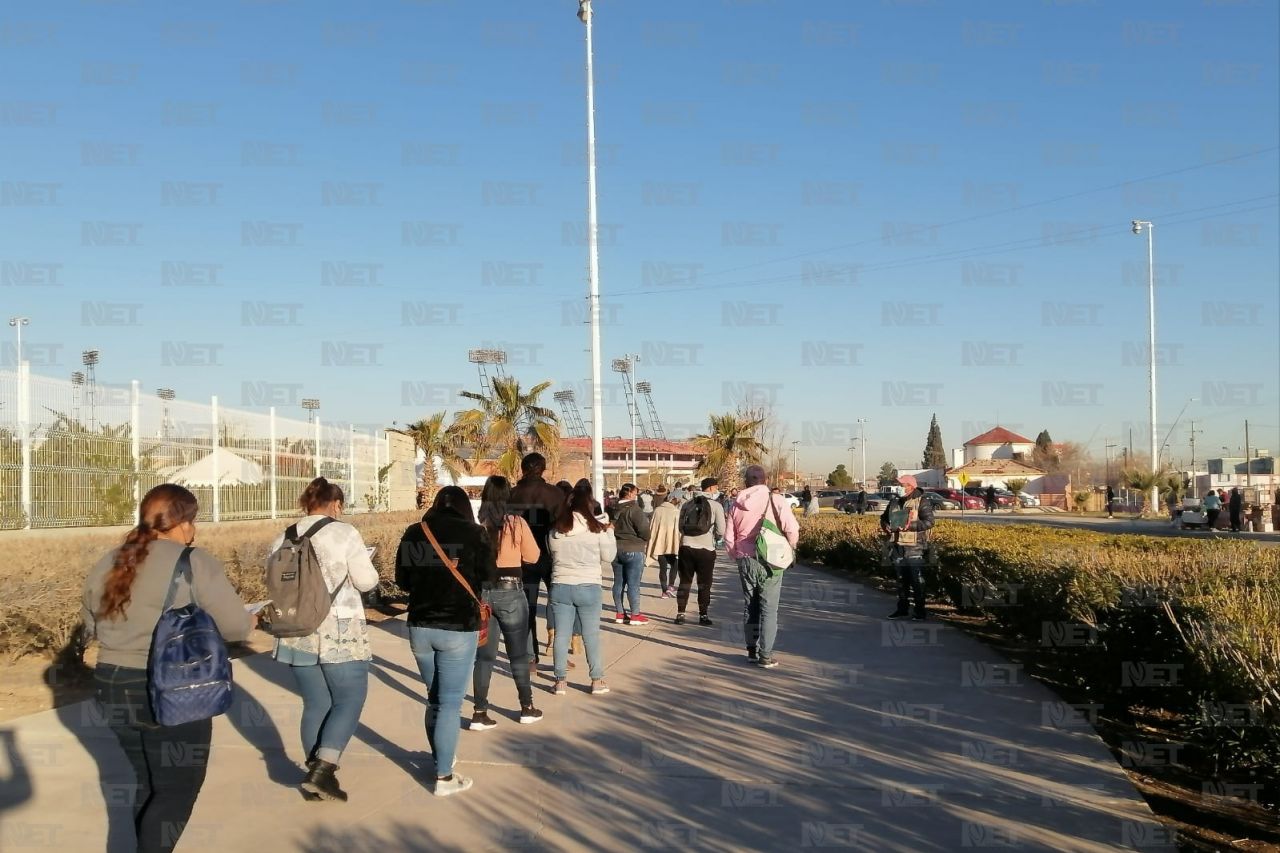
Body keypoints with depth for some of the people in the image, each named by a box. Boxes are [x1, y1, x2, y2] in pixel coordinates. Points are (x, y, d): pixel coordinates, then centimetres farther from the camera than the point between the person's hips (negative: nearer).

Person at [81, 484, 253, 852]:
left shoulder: (108, 564, 8)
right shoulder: (195, 563, -12)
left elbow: (91, 625, 18)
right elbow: (234, 627, -12)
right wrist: (249, 622, 9)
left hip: (113, 688, 7)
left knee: (147, 780, 22)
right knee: (177, 789, 5)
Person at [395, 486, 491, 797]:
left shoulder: (412, 534, 2)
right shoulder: (474, 534, -8)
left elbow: (402, 580, 8)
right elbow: (488, 575, -2)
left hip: (420, 627, 4)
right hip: (458, 629, -4)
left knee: (435, 698, 20)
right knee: (450, 704, 3)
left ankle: (441, 758, 33)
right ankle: (444, 778, 7)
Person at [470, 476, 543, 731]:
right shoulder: (517, 523, -8)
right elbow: (532, 556, 1)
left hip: (481, 591, 1)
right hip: (510, 592, -1)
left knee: (483, 655, 10)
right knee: (518, 654, 13)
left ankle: (479, 713, 8)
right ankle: (527, 708, 23)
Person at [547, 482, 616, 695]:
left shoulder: (556, 529, 0)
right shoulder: (596, 527, -8)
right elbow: (608, 556, 0)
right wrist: (609, 533, 12)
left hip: (560, 586, 2)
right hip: (588, 587, -2)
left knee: (561, 634, 9)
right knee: (592, 635, 8)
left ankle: (561, 681, 14)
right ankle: (597, 681, 15)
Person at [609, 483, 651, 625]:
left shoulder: (614, 509, 5)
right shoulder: (633, 509, -16)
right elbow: (644, 529, -17)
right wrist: (645, 540, 3)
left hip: (616, 549, 7)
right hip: (633, 550, -7)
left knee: (618, 583, 11)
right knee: (633, 584, -1)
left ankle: (619, 613, 17)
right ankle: (635, 615, 3)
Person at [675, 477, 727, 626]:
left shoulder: (688, 504, 7)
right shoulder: (715, 505, -4)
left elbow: (680, 526, 10)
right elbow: (721, 531, -7)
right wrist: (714, 538, 14)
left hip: (686, 547, 3)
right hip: (706, 549, -3)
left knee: (684, 582, 11)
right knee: (704, 584, 8)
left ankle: (680, 614, 13)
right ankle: (703, 616, 12)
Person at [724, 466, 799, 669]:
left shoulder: (737, 505, 2)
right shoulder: (775, 501, -8)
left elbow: (728, 538, 5)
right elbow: (792, 529, -15)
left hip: (745, 562, 3)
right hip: (769, 562, -3)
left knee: (749, 606, 16)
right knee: (768, 609, 3)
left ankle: (752, 650, 22)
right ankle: (765, 655, 2)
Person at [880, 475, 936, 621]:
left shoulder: (921, 502, -6)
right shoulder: (894, 502, 13)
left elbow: (929, 521, -16)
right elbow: (884, 517, 23)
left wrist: (911, 526, -26)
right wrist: (885, 526, 1)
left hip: (914, 547, -6)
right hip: (897, 546, 6)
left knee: (917, 580, -3)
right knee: (901, 579, 13)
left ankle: (920, 611, 3)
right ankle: (902, 609, 22)